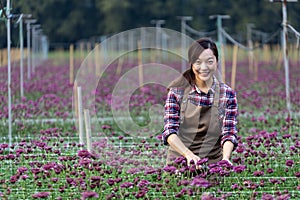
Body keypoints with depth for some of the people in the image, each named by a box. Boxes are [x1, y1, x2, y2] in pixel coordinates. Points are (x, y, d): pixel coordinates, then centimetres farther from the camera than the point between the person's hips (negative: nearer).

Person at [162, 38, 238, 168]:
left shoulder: (227, 94, 5)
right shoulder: (177, 91, 3)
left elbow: (229, 133, 1)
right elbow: (169, 131, -4)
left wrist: (225, 158, -20)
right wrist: (189, 154, -23)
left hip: (214, 162, 0)